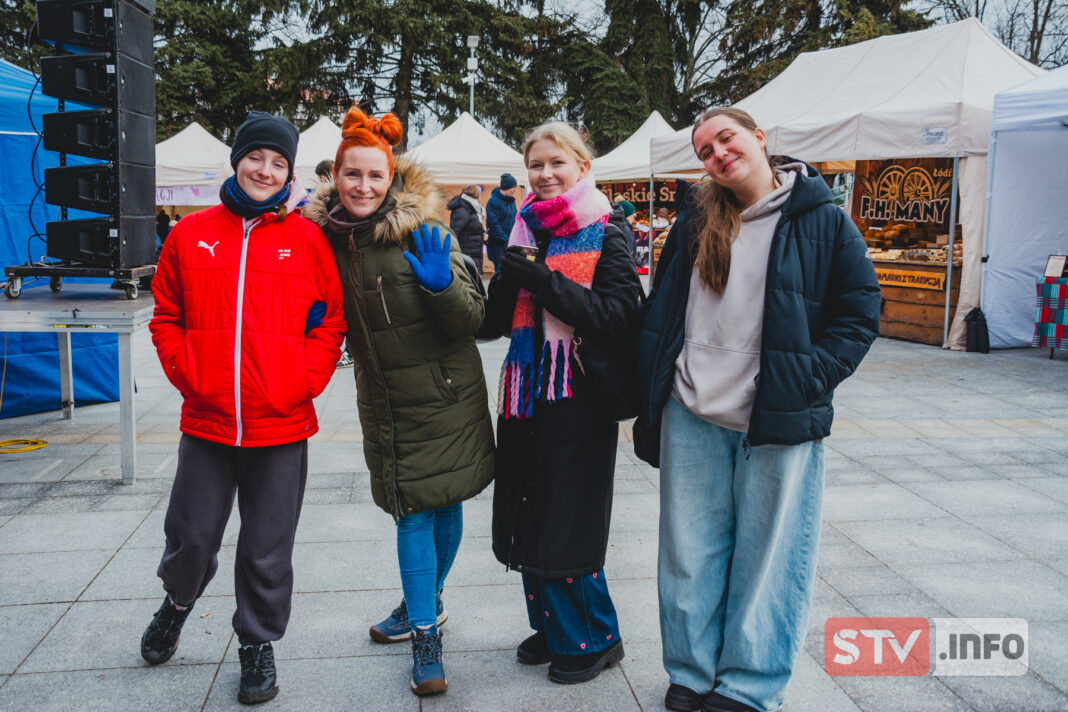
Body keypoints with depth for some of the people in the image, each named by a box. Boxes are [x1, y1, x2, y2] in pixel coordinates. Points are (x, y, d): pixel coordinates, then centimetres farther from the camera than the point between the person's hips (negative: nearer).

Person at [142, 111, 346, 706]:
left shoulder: (308, 239, 0)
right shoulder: (192, 235, 3)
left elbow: (330, 322, 1)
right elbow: (167, 316, 9)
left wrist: (302, 383, -9)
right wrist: (188, 374, -3)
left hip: (282, 424, -1)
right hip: (206, 421, 1)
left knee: (267, 549, 9)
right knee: (191, 537, 13)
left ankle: (259, 643, 31)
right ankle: (178, 601, 46)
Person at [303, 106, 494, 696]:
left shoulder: (421, 232, -14)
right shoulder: (329, 236, 0)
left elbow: (471, 321, -15)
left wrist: (443, 286, -33)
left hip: (445, 397, -3)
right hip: (386, 402, 3)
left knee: (444, 505, 10)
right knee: (413, 512, 3)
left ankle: (424, 605, 33)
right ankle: (425, 631, 16)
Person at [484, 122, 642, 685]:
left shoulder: (605, 236, -5)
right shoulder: (523, 232, 11)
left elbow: (620, 314, -18)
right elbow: (496, 321, 9)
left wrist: (542, 279, -21)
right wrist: (509, 277, -11)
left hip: (578, 399, -6)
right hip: (526, 393, 6)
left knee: (567, 523, -2)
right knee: (528, 517, 13)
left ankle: (595, 638, 19)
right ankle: (553, 626, 32)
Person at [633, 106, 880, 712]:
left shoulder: (822, 221, -3)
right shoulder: (695, 221, 8)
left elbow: (860, 316, -2)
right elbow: (661, 309, 14)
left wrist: (808, 382, -13)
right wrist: (652, 396, 7)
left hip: (779, 424, -3)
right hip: (692, 417, 4)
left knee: (768, 558, 7)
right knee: (690, 552, 12)